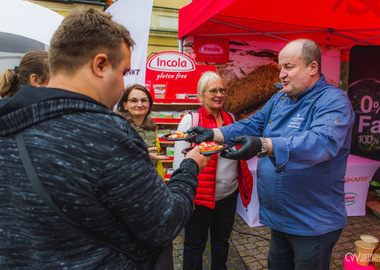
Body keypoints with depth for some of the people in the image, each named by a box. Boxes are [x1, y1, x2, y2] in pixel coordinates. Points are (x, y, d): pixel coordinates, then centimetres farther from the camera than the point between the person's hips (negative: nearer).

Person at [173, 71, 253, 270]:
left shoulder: (231, 119, 6)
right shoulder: (190, 121, -10)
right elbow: (180, 161, -11)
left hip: (229, 195, 5)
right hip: (200, 196, -5)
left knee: (222, 241, 24)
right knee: (194, 245, 13)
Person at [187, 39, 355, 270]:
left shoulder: (333, 100, -17)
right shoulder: (279, 99, 8)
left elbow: (323, 141, -34)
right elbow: (252, 125, 10)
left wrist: (264, 146, -47)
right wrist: (213, 134, -4)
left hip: (313, 223, -6)